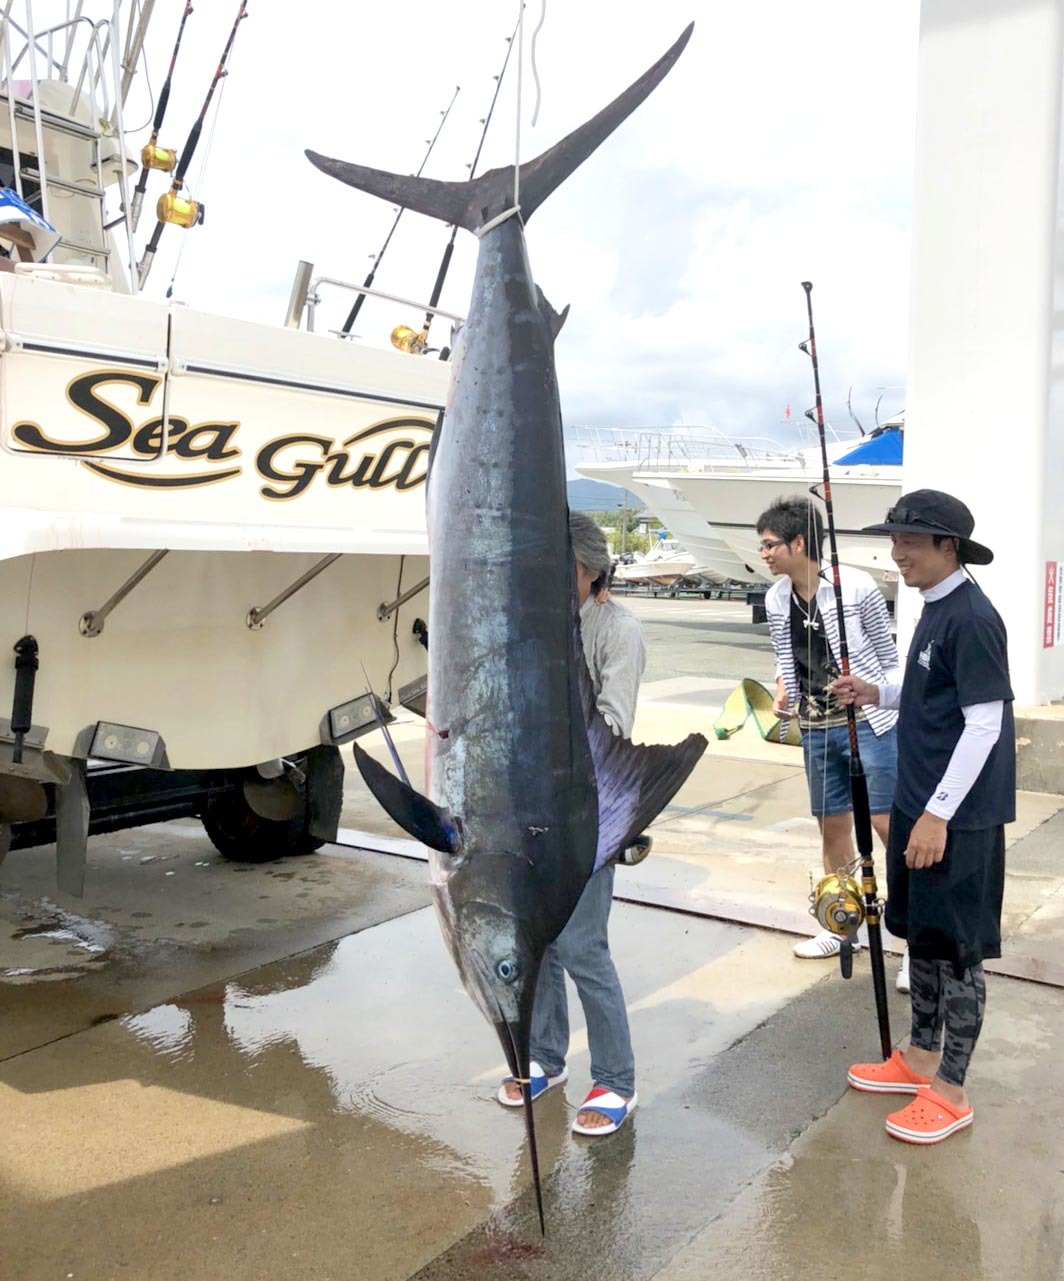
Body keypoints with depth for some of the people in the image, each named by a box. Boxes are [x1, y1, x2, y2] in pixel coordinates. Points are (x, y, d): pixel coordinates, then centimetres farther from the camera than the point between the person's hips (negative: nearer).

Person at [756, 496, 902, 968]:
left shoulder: (856, 586, -13)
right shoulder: (776, 600, 1)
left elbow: (888, 658, -4)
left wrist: (900, 717, -4)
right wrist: (783, 689, -5)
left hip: (869, 723, -5)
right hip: (817, 730, 5)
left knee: (890, 824, -4)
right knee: (832, 826, 15)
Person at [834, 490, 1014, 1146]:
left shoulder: (972, 619, -19)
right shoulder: (935, 610, 10)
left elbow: (984, 722, -21)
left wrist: (939, 814, -22)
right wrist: (878, 694, 4)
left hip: (959, 817, -9)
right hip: (921, 804, 9)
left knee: (957, 949, 2)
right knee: (921, 933, 18)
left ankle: (951, 1092, 15)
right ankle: (921, 1057, 34)